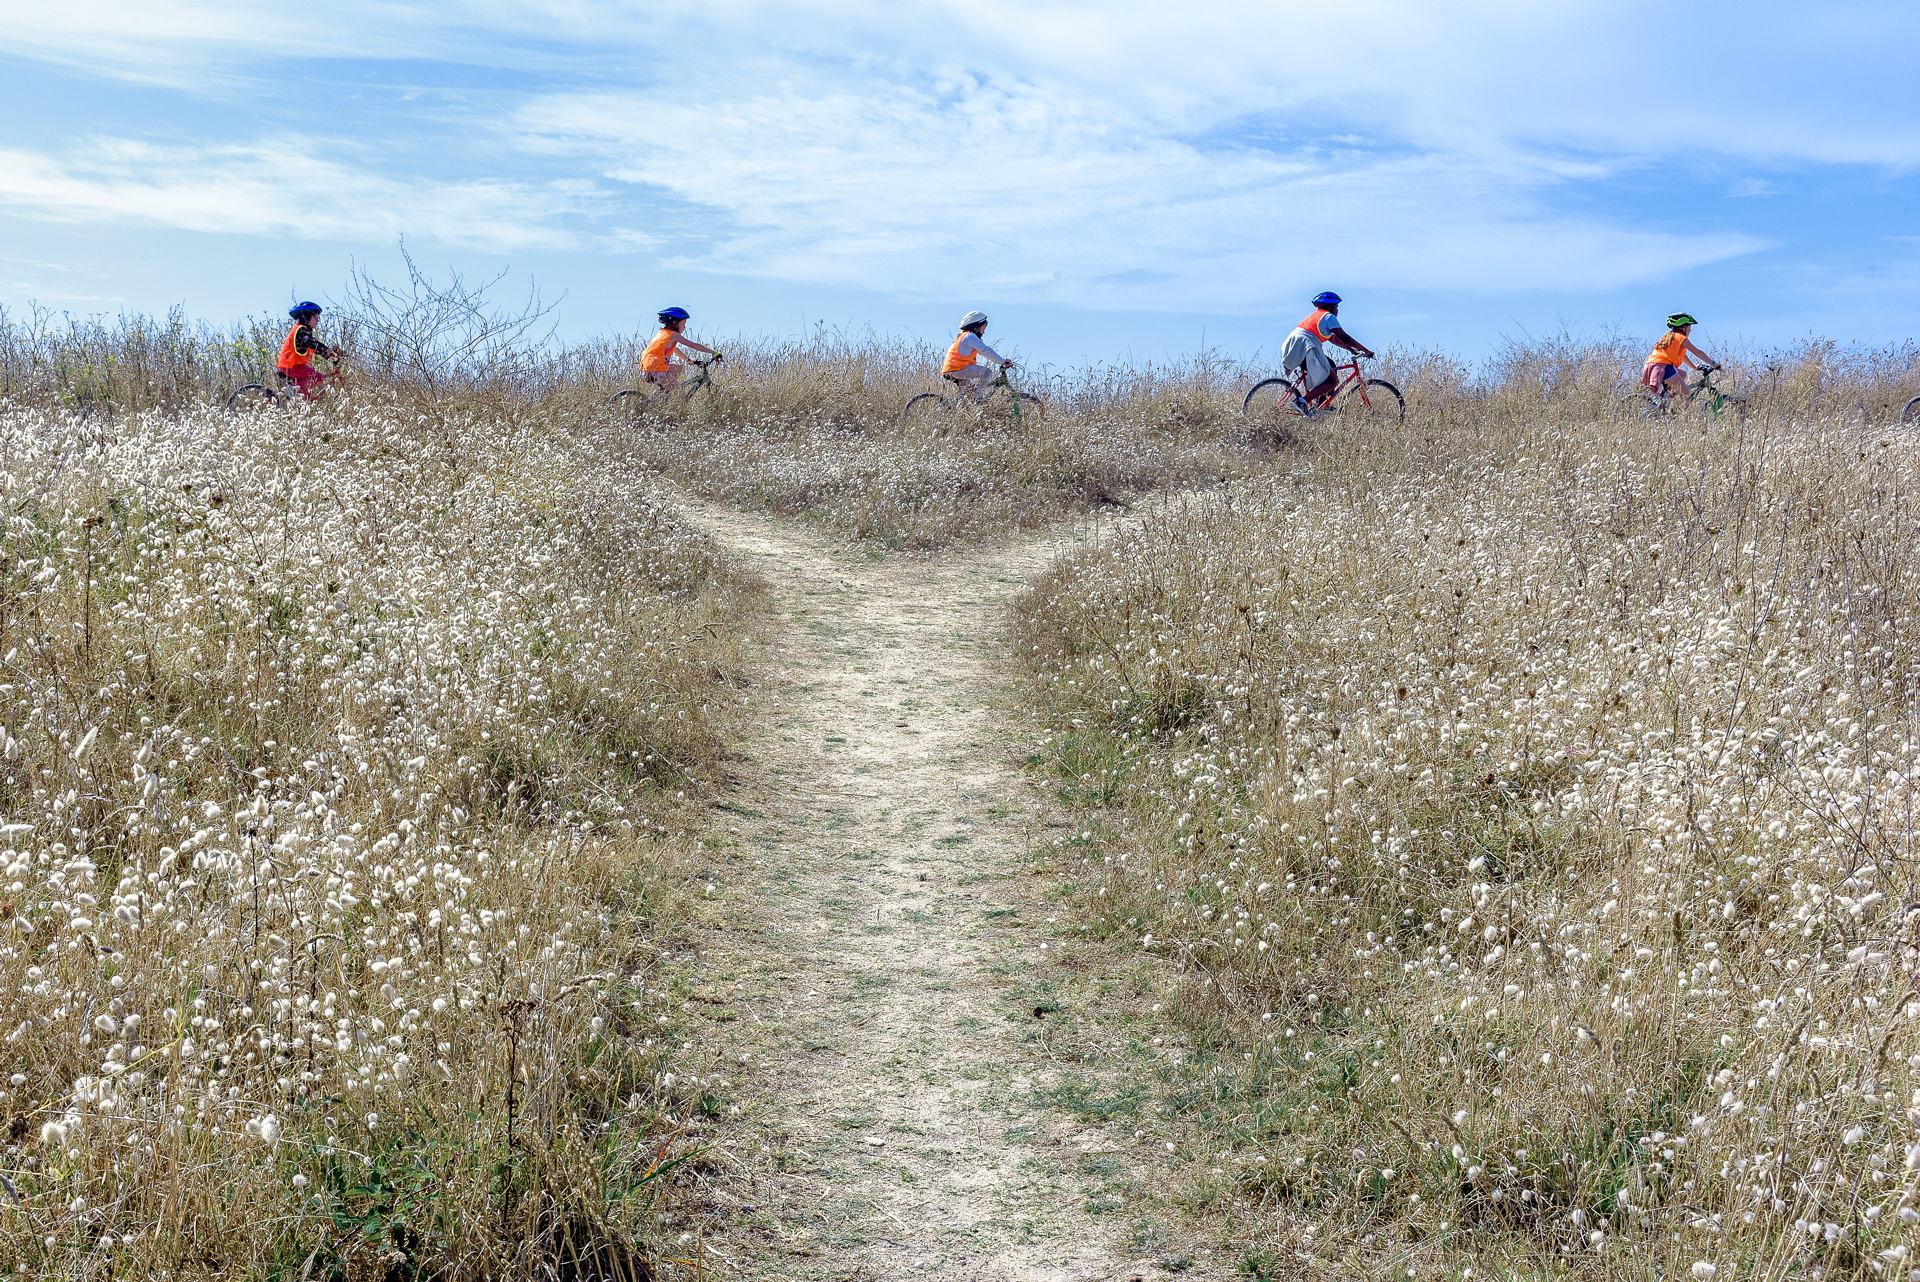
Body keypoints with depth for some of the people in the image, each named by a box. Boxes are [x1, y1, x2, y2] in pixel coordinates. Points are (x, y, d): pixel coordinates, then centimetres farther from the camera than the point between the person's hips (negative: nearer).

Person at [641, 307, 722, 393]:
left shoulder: (663, 333, 18)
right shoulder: (673, 335, -6)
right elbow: (694, 346, -7)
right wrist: (714, 353, -3)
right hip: (657, 373, -9)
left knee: (681, 368, 25)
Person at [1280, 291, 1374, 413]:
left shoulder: (1315, 315, 31)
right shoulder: (1329, 316, 3)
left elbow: (1332, 338, 35)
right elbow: (1344, 337, -4)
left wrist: (1352, 349, 33)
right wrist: (1366, 350, 0)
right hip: (1306, 350, -9)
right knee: (1332, 381, -3)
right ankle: (1302, 401, -20)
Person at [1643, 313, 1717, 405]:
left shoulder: (1669, 336, 28)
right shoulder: (1681, 338, 3)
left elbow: (1682, 355, 39)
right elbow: (1698, 353, 4)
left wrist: (1694, 366, 44)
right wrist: (1713, 364, 12)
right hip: (1663, 368, -8)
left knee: (1683, 374, 31)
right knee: (1687, 395, -2)